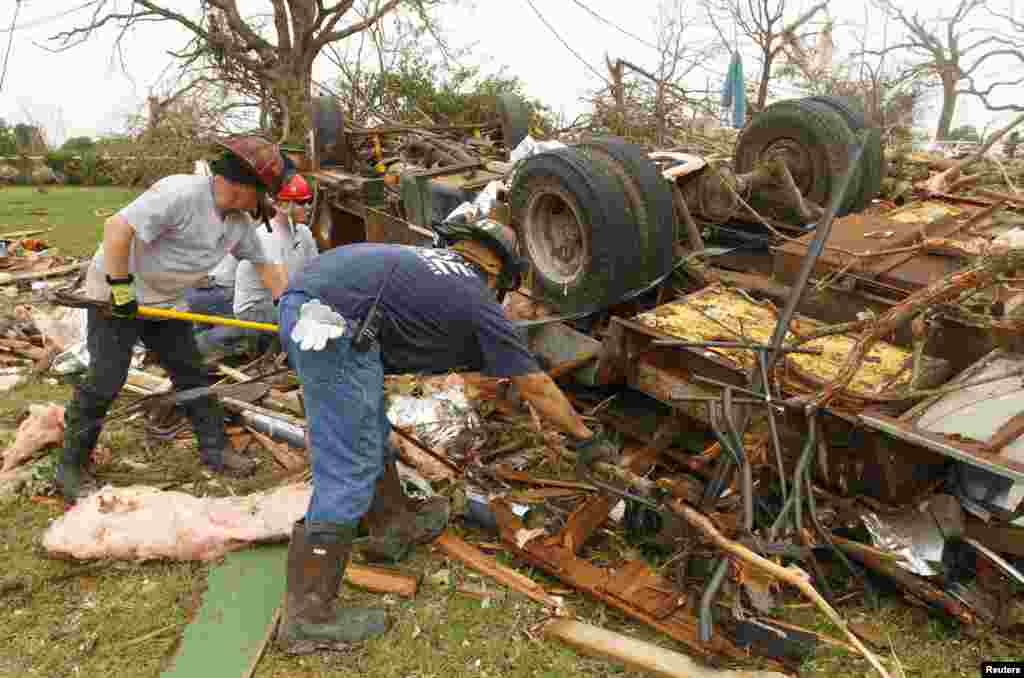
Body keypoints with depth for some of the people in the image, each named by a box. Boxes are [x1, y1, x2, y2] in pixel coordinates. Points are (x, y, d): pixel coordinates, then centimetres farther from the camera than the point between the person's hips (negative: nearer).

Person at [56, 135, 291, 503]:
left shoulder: (239, 222, -2)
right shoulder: (181, 193, -29)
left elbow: (266, 265, 9)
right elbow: (116, 228, -33)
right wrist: (121, 288, -28)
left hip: (165, 301, 8)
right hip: (117, 294, -8)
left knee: (192, 374, 9)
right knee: (106, 381, -4)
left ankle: (214, 448, 21)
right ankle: (71, 466, 14)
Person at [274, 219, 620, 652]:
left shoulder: (426, 260, 29)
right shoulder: (476, 299, 10)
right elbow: (537, 386, 15)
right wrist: (585, 438, 27)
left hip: (302, 300, 10)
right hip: (333, 321, -10)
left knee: (370, 434, 23)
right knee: (349, 471, -3)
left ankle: (393, 527, 40)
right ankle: (308, 618, 6)